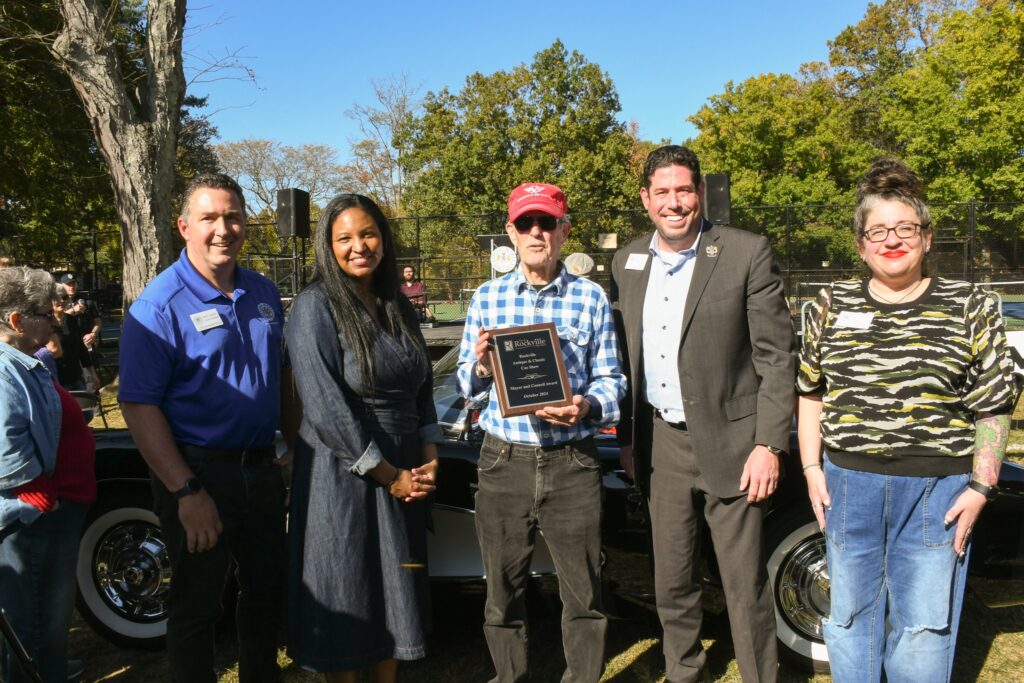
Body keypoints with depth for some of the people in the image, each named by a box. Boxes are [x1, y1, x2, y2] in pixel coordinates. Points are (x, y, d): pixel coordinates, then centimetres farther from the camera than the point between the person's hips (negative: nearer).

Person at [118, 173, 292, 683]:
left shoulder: (264, 293, 5)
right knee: (196, 603, 8)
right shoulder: (160, 305, -15)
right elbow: (138, 406, -18)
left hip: (261, 468, 6)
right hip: (199, 473, -6)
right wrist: (187, 492, -22)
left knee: (267, 590, 20)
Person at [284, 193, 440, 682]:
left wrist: (428, 459, -2)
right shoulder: (315, 306, -12)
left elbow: (422, 389, 12)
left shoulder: (398, 308, 8)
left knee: (396, 592, 16)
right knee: (346, 598, 7)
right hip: (342, 477, -6)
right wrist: (388, 475, -15)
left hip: (403, 476, 6)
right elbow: (325, 407, -18)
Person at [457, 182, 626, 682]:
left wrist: (587, 406, -17)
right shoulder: (486, 297, 7)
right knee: (503, 590, 12)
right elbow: (466, 388, 8)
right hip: (504, 460, 2)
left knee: (582, 592, 7)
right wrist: (480, 366, -14)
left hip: (572, 463, -1)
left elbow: (611, 379, 3)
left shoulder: (591, 298, 3)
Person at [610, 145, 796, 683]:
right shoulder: (627, 262, 6)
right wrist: (627, 439, 13)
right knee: (671, 582, 16)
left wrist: (770, 445, -13)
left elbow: (777, 355, -9)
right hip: (661, 445, 5)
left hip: (728, 443, -4)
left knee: (745, 586, 3)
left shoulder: (747, 253, -8)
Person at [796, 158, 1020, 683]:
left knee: (923, 626, 8)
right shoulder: (832, 305, 5)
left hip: (937, 490, -2)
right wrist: (812, 470, 3)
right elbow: (811, 392, 9)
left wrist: (980, 488, -7)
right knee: (849, 618, 15)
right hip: (848, 484, 2)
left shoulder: (970, 309, 0)